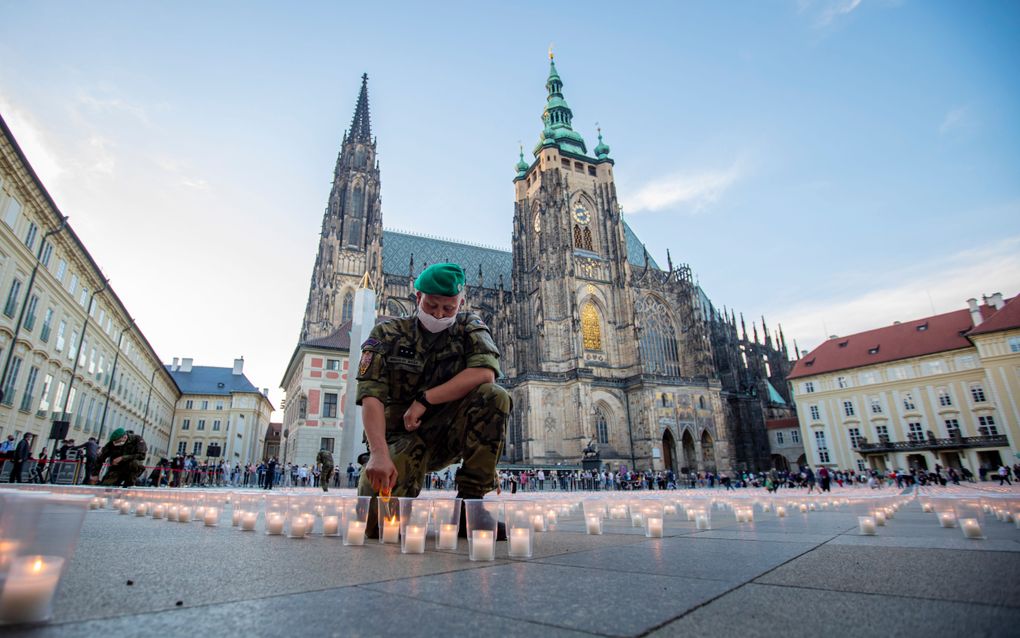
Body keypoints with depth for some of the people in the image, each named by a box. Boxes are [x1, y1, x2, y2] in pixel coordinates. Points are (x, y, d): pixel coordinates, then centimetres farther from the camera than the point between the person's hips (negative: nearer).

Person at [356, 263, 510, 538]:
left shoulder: (469, 327, 1)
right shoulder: (387, 334, -3)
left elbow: (485, 373, -18)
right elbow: (371, 397, -16)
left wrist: (425, 399, -21)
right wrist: (379, 453, -31)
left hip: (449, 433, 2)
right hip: (401, 435, -1)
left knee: (494, 397, -26)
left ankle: (469, 502, -16)